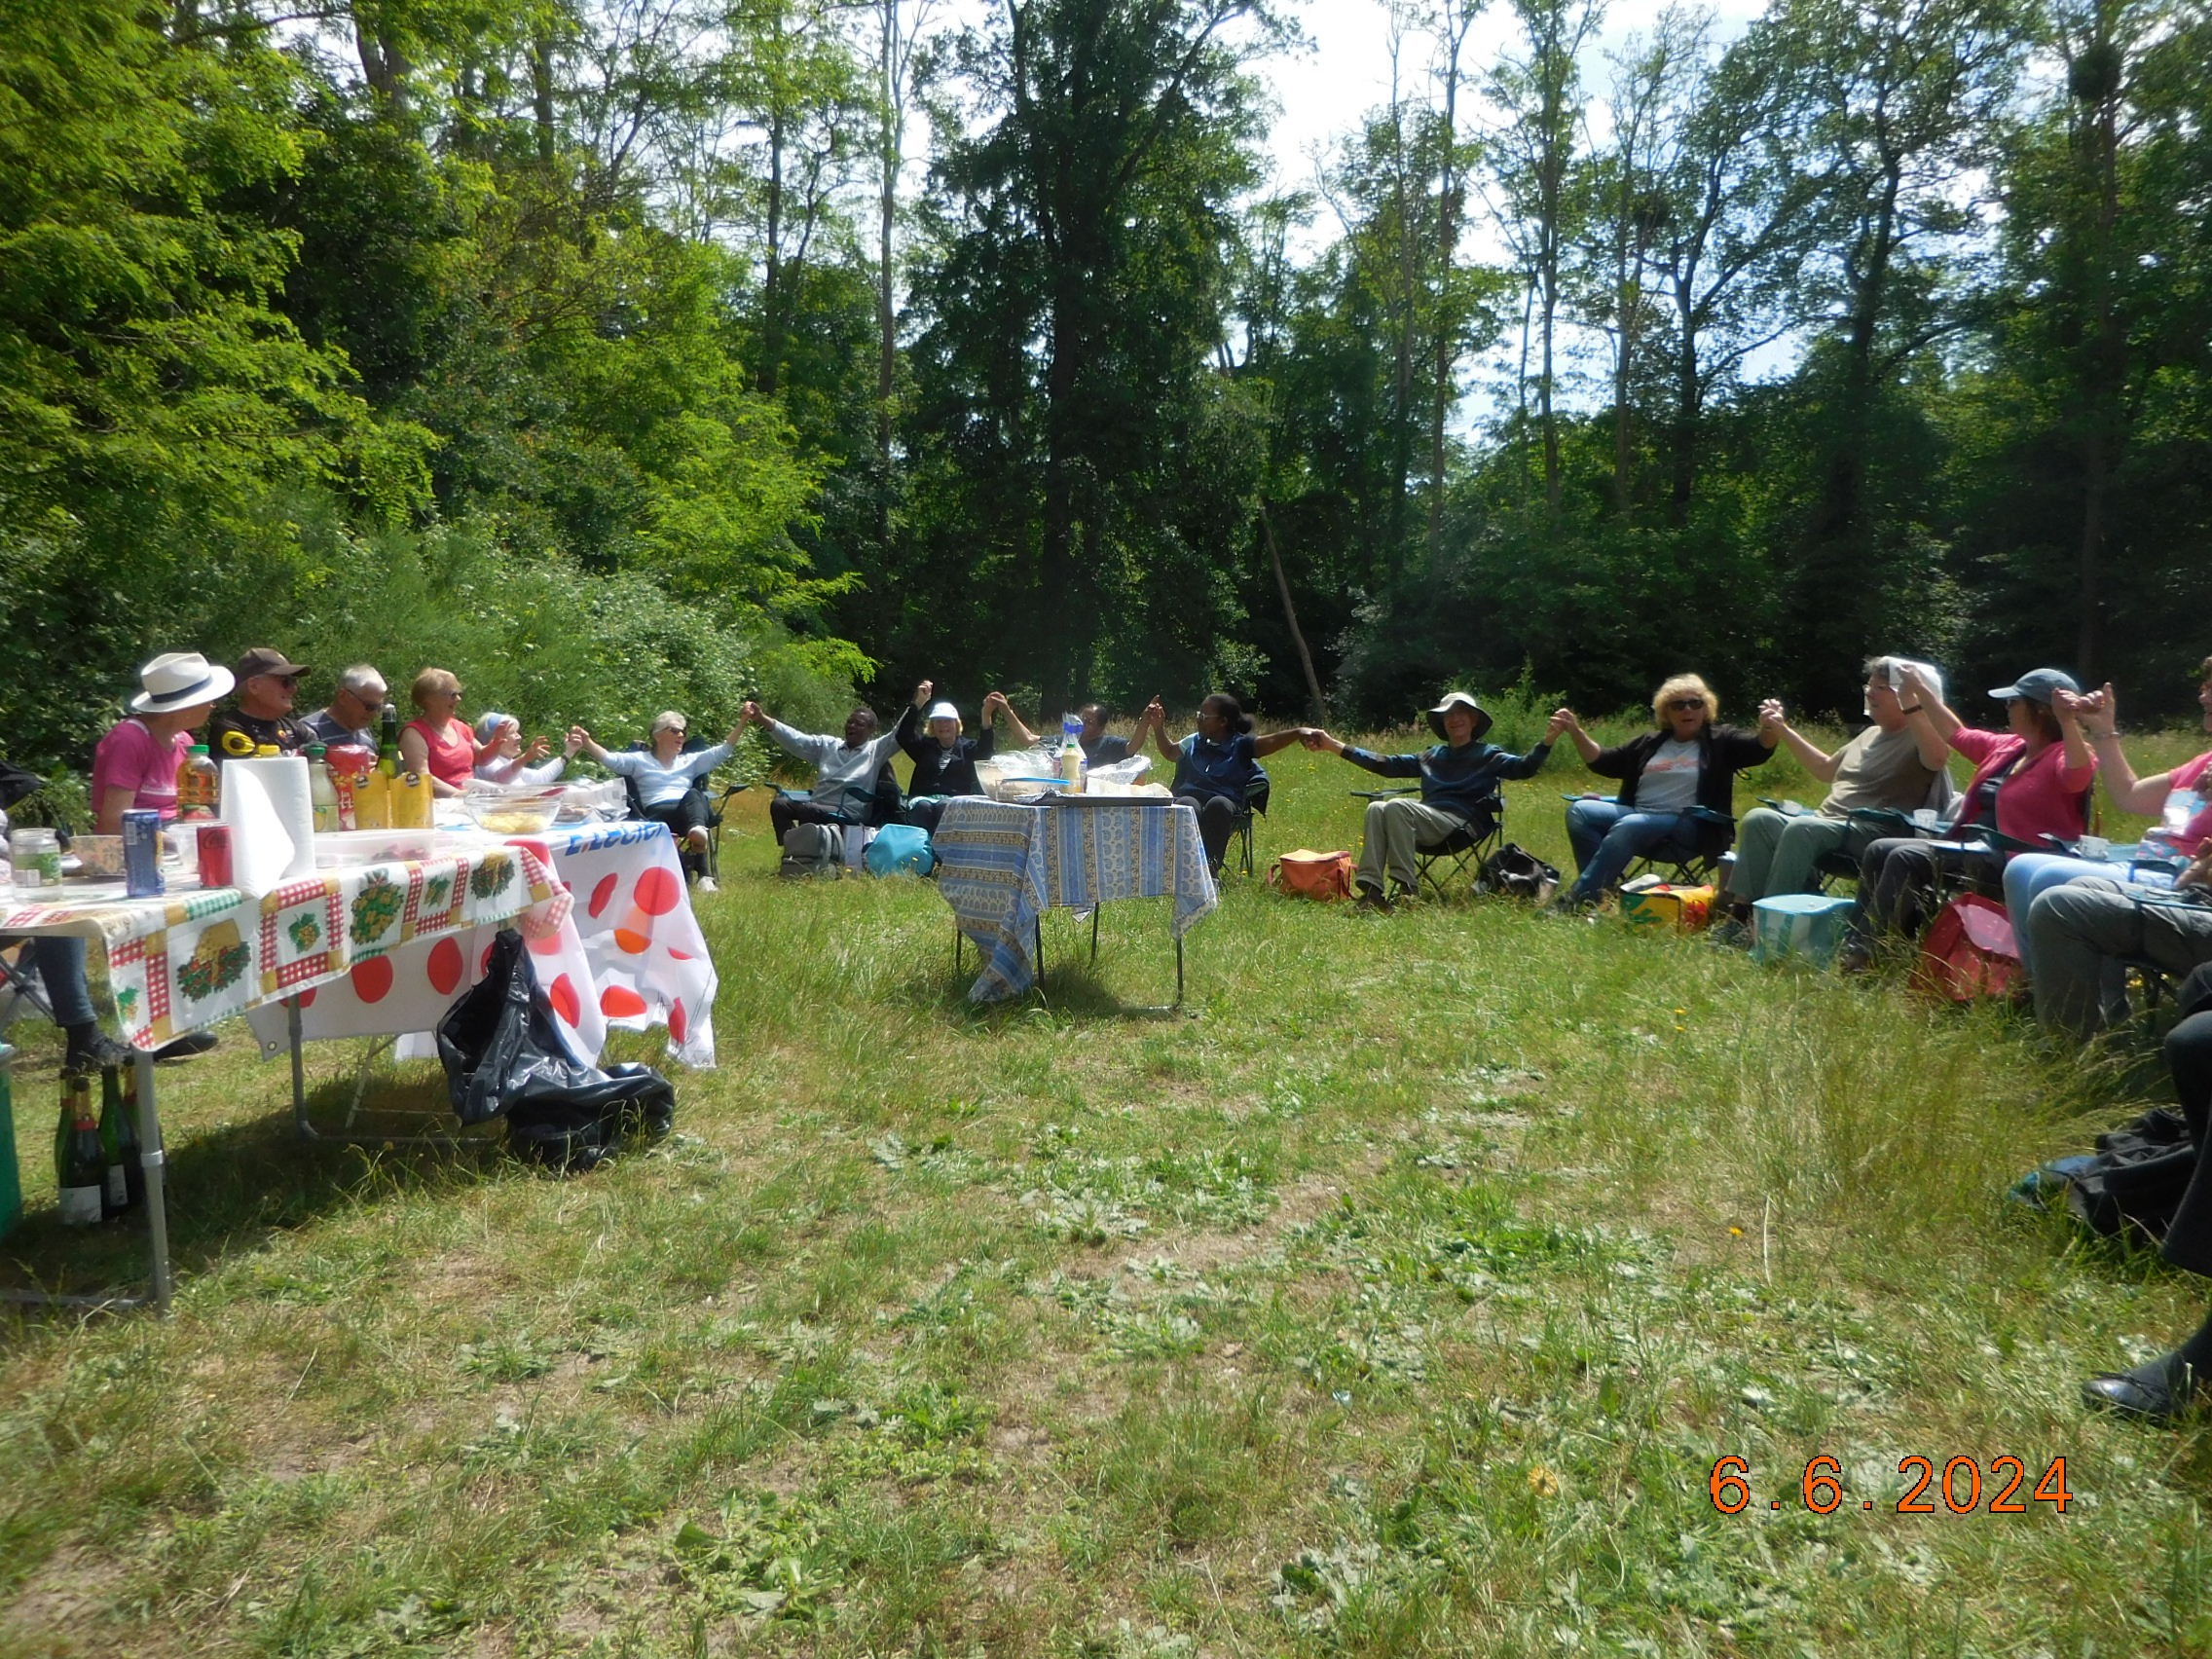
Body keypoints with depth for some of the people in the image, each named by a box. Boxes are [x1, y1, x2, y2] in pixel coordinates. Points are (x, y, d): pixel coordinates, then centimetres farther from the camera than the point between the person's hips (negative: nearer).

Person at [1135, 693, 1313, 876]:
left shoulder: (1240, 745, 7)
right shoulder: (1194, 741, 23)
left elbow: (1271, 742, -10)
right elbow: (1169, 752, 42)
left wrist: (1298, 732, -28)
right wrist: (1158, 727, 28)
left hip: (1225, 801, -2)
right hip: (1190, 796, 3)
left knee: (1218, 805, -40)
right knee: (1189, 807, -36)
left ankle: (1211, 866, -41)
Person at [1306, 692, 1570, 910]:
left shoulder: (1487, 755, 11)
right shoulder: (1431, 757, 25)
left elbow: (1524, 767, -7)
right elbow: (1385, 764, 25)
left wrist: (1548, 740, -28)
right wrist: (1333, 745, 22)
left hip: (1463, 824, -5)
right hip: (1427, 821, 5)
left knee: (1397, 806, -28)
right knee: (1377, 808, -22)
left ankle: (1407, 888, -30)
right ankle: (1370, 889, -34)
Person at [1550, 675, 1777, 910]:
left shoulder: (1721, 741, 9)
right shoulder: (1650, 743, 20)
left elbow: (1760, 747, -8)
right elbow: (1601, 761, 21)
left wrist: (1771, 728, -32)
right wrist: (1576, 731, 7)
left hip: (1687, 828, -5)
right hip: (1637, 816, 6)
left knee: (1629, 826, -35)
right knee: (1580, 810, -17)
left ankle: (1578, 899, -37)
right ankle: (1599, 889, -28)